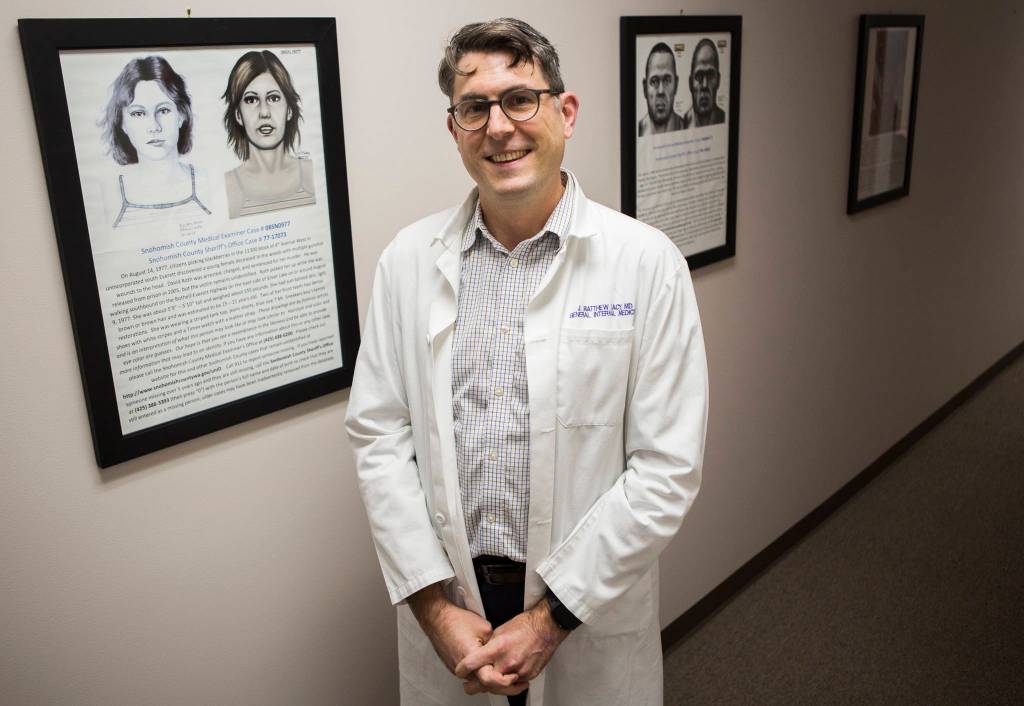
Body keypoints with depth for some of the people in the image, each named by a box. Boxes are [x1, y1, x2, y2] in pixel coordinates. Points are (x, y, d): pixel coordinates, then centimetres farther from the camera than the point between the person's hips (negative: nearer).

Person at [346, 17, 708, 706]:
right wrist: (435, 606, -9)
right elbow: (379, 435, -3)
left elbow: (667, 468, -13)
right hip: (444, 597, 2)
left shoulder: (647, 262, -12)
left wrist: (550, 618, -13)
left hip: (592, 605, -1)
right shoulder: (408, 260, -3)